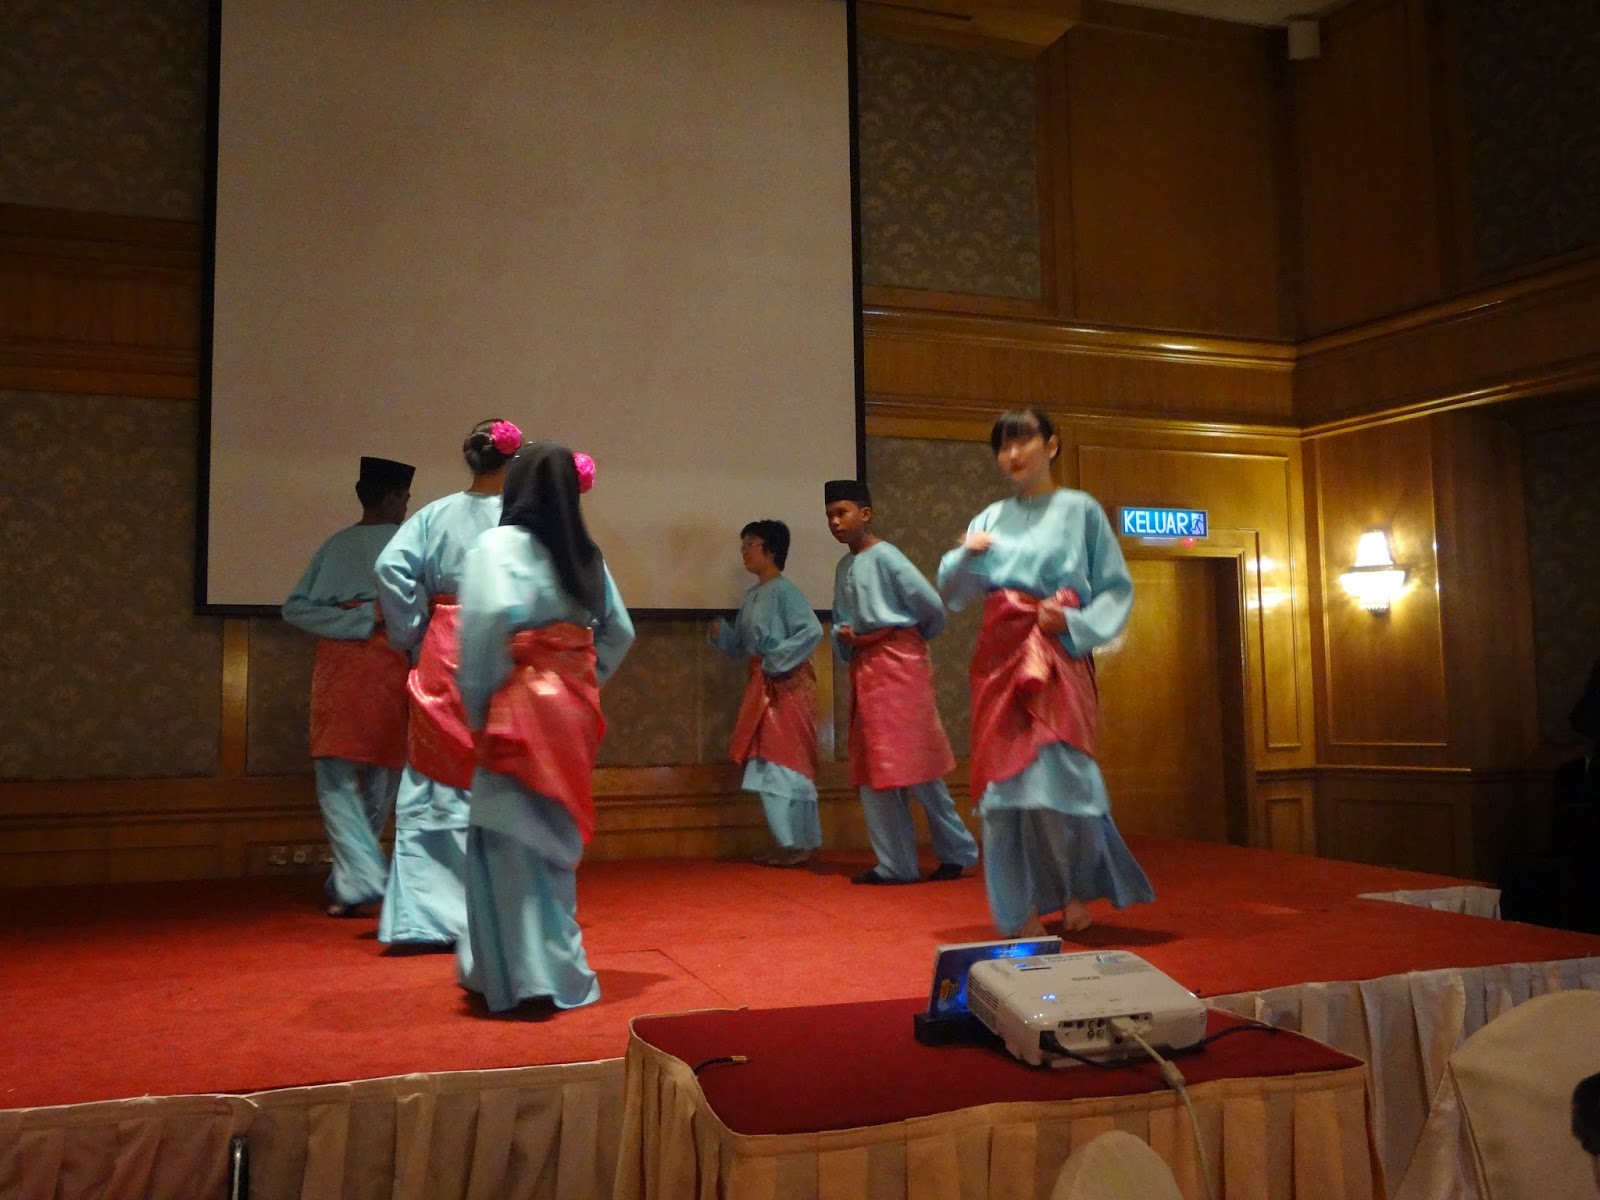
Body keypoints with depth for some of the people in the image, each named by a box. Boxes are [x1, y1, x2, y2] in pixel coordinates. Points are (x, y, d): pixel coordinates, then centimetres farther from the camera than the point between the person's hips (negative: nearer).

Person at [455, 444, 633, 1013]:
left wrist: (477, 709, -14)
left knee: (512, 842, 3)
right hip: (572, 711, 7)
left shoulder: (498, 545, -10)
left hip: (520, 710, -6)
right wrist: (582, 684, 15)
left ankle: (526, 976, 4)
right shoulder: (587, 554, 9)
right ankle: (558, 967, 30)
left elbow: (491, 620, -24)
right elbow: (619, 632, 12)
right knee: (552, 839, 18)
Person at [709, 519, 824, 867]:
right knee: (769, 766, 10)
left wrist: (776, 659, -19)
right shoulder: (751, 596, 15)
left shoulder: (784, 590, -11)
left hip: (787, 684, -9)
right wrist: (720, 632, -2)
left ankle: (798, 843, 0)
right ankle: (791, 842, 17)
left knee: (784, 763, -6)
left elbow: (812, 631, -22)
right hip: (762, 685, 9)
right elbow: (741, 645, 17)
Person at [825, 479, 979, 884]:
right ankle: (895, 864, 13)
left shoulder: (885, 556, -11)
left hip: (898, 661, -8)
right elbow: (839, 622, 18)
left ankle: (956, 851, 11)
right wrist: (845, 638, -4)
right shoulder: (843, 567, 13)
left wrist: (915, 636, 5)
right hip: (864, 667, 8)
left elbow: (932, 606, -13)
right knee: (873, 771, 7)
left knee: (914, 765, -4)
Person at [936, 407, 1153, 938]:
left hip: (1058, 656, -4)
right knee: (1005, 777, -1)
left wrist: (1075, 623, -15)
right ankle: (1022, 908, 9)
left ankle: (1079, 887, 15)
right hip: (1001, 657, 4)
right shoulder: (991, 518, 14)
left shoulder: (1081, 510, 4)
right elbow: (953, 593, 12)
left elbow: (1117, 589, 1)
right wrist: (966, 555, -6)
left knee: (1058, 773, -11)